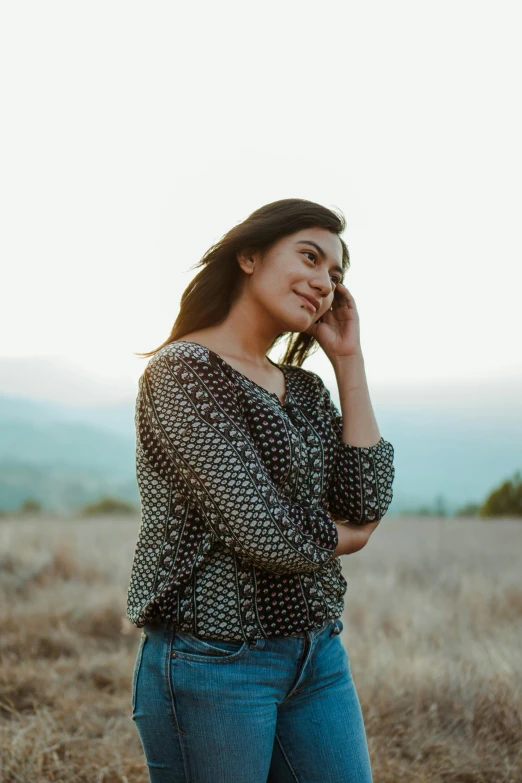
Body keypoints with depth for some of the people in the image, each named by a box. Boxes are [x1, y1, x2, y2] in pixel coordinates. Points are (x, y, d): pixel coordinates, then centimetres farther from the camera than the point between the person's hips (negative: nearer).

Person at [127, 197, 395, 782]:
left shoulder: (304, 389, 12)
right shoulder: (183, 371, -13)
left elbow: (366, 502, -3)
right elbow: (263, 531, -20)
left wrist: (349, 361, 1)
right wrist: (340, 537, 0)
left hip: (317, 657, 7)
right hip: (212, 663, -7)